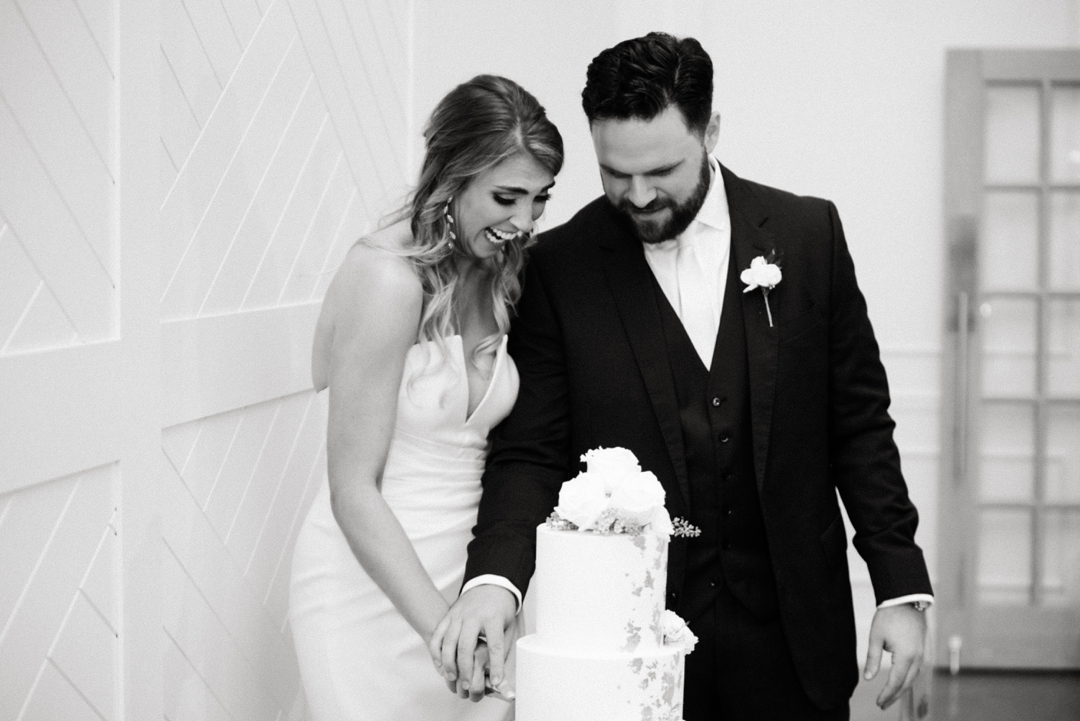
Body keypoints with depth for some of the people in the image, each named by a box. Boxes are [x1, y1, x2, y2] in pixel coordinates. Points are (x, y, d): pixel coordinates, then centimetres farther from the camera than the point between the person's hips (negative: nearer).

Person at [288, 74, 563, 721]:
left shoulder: (499, 275, 5)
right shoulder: (388, 277, -17)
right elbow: (354, 490, -17)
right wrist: (439, 623, -21)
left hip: (465, 576, 6)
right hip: (374, 585, -6)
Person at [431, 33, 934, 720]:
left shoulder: (809, 233, -2)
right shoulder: (561, 268, -5)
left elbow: (859, 424, 3)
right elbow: (531, 452, -5)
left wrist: (903, 587, -1)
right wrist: (494, 577, -22)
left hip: (788, 635, 1)